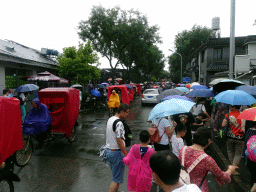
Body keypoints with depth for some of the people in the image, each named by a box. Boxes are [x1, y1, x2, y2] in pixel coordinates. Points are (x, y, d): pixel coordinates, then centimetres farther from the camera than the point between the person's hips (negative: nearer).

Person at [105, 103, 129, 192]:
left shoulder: (110, 119, 8)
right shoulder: (119, 123, -22)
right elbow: (119, 141, -24)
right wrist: (126, 154, -17)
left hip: (108, 150, 10)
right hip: (116, 152, -10)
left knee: (115, 174, 26)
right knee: (117, 179, 2)